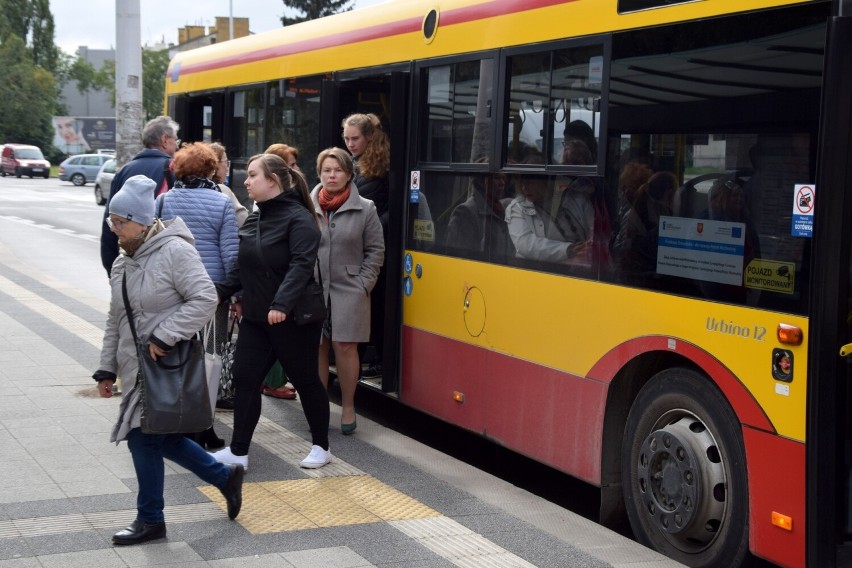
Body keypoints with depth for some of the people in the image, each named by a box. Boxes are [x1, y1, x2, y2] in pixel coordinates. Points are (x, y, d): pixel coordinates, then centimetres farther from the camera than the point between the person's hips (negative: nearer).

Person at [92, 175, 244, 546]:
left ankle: (150, 520, 11)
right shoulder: (123, 262, 12)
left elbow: (204, 299, -20)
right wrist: (107, 368, 16)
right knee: (163, 438, 12)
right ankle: (225, 477, 31)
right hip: (139, 367, 9)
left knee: (145, 438, -5)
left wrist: (164, 337, -21)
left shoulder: (175, 251, -14)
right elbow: (115, 320, 18)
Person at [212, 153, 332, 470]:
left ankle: (321, 447, 22)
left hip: (293, 319, -8)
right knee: (245, 379, 3)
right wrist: (222, 291, 6)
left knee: (305, 381, 6)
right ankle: (238, 452, 9)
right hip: (255, 317, 8)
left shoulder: (298, 218, -14)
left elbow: (301, 266, -25)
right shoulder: (254, 220, 10)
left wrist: (281, 304, -35)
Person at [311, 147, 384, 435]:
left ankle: (348, 407, 14)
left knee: (345, 347, 0)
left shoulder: (365, 209, 1)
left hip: (349, 292, -1)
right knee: (316, 348, 6)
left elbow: (375, 251, 4)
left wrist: (363, 285, -3)